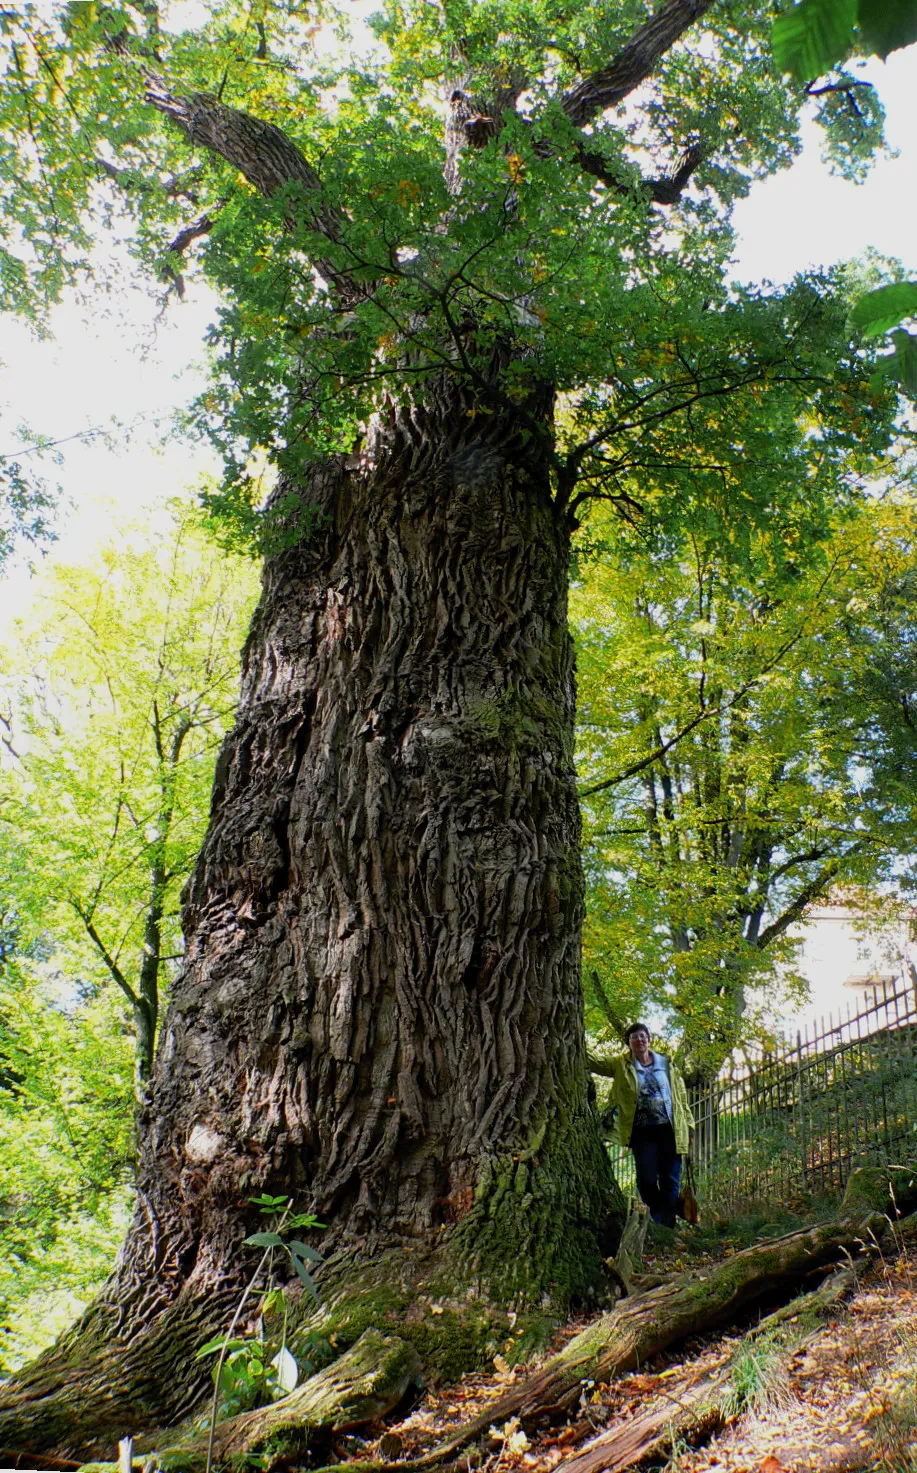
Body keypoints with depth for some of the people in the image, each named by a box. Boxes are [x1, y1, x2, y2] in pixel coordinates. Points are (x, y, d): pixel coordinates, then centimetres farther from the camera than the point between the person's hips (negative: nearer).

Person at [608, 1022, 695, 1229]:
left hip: (669, 1129, 1)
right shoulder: (621, 1065, 6)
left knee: (670, 1182, 1)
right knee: (647, 1181, -6)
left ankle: (668, 1227, 11)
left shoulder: (666, 1064, 11)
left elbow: (681, 1095, 14)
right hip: (642, 1132, -1)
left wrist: (689, 1126, 10)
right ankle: (657, 1223, 15)